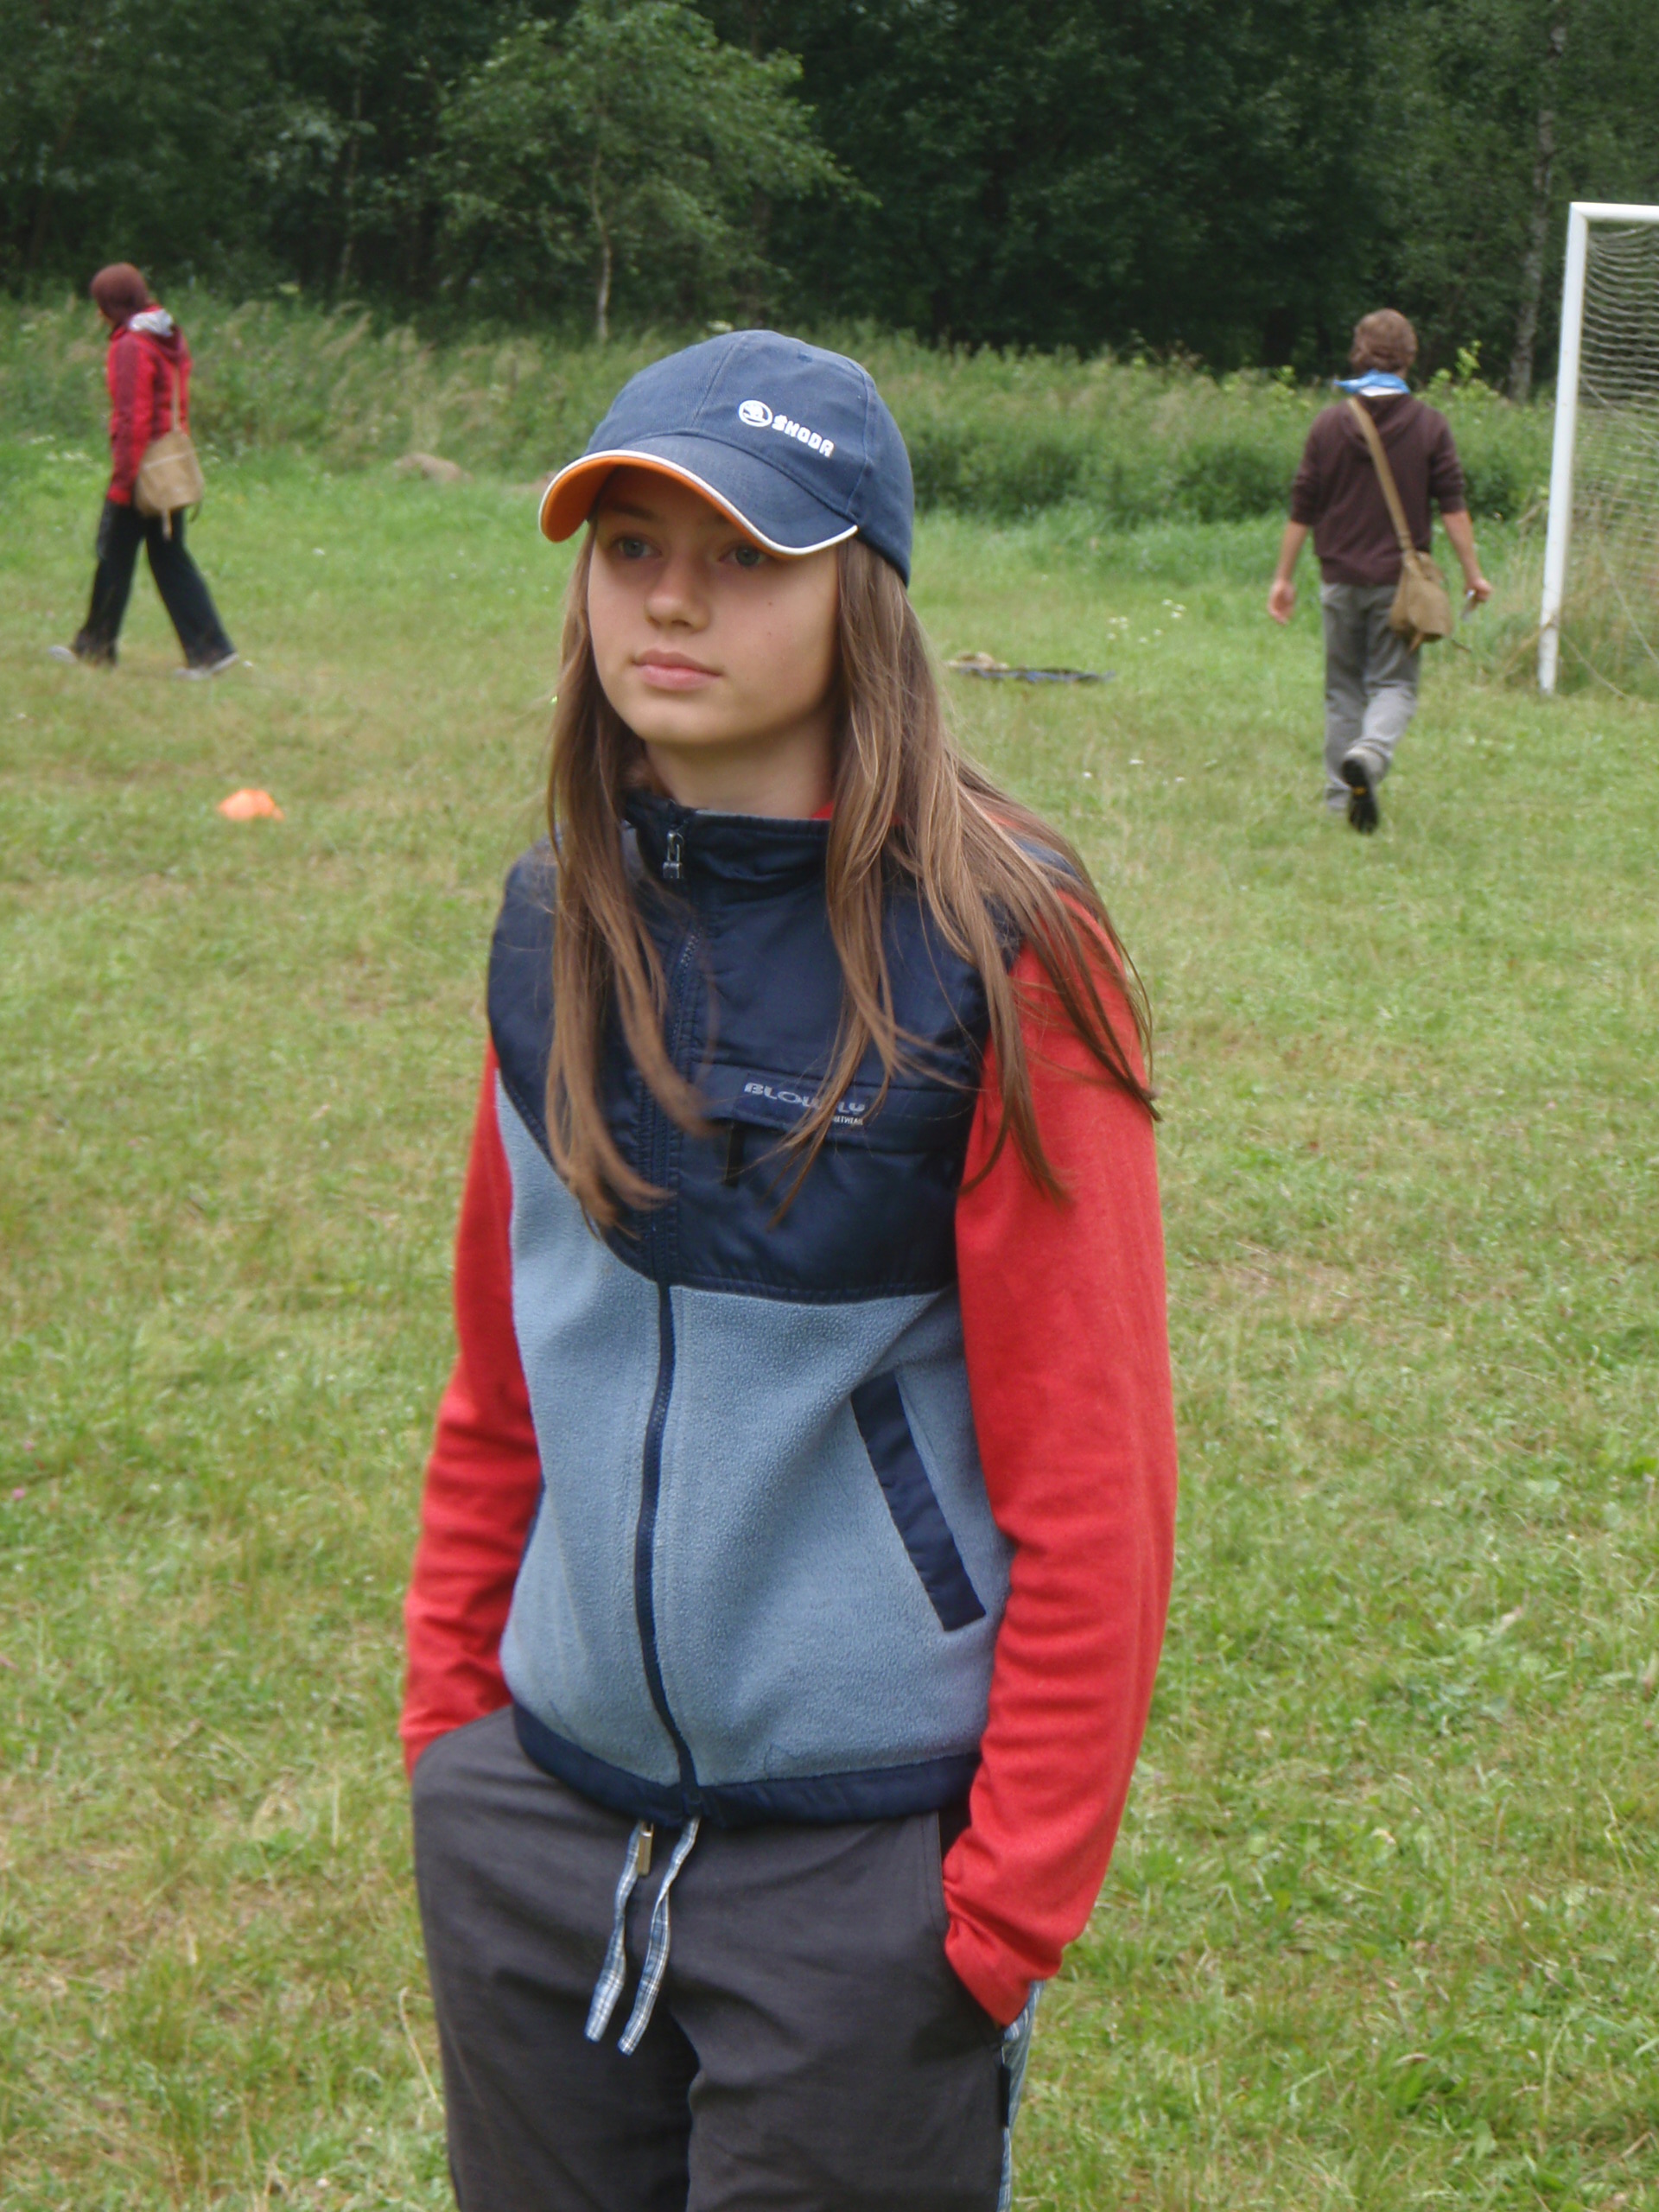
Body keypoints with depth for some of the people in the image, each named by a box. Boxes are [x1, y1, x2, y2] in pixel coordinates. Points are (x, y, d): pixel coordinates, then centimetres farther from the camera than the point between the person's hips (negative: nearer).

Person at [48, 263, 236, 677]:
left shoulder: (131, 347, -16)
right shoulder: (171, 339, 11)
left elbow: (133, 418, -19)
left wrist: (122, 480, -16)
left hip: (142, 465, -8)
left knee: (115, 554, 5)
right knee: (169, 557, 10)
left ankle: (95, 646, 17)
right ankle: (210, 648, 3)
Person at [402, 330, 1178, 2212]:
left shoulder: (996, 954, -13)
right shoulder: (558, 922, 4)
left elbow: (1088, 1475, -12)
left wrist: (1011, 1899, -12)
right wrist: (447, 1706, 10)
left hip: (867, 1858, -5)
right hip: (538, 1820, 5)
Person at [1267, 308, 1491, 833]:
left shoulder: (1329, 424, 1)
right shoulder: (1429, 425, -2)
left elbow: (1302, 510, 3)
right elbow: (1453, 507, -4)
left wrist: (1284, 578, 10)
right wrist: (1472, 572, 2)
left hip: (1341, 578, 2)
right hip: (1401, 580, -2)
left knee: (1342, 687, 13)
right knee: (1395, 684, 4)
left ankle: (1340, 795, 12)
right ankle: (1369, 754, -26)